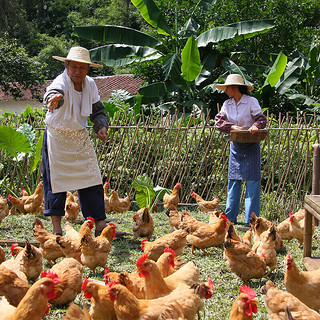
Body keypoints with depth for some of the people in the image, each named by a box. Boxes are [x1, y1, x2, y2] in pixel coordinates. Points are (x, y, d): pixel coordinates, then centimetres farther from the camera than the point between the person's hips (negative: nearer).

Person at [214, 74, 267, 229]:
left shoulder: (251, 101, -6)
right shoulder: (227, 104, 6)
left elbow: (261, 118, -11)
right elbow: (219, 120, -1)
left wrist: (256, 126, -33)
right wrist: (231, 127, -18)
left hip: (251, 145, -5)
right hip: (235, 145, 5)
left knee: (252, 181, -6)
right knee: (233, 180, 7)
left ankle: (250, 219, -4)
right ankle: (230, 216, 15)